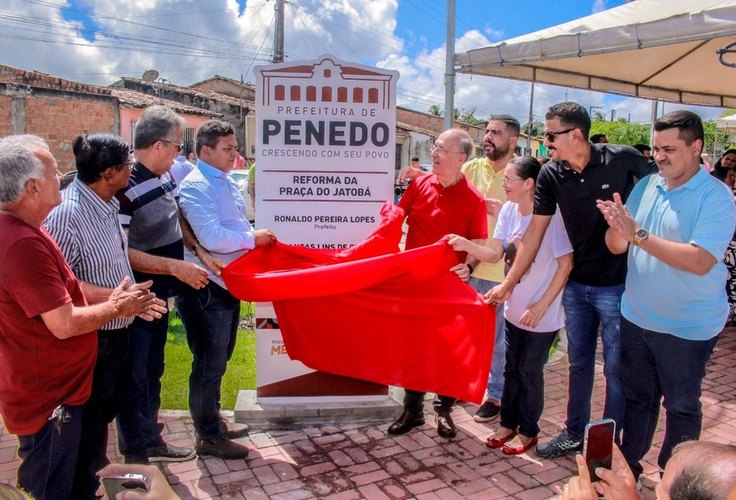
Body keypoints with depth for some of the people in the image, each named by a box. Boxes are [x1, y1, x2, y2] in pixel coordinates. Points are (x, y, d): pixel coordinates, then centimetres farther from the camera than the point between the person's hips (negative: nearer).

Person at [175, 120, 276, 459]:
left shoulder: (227, 183, 12)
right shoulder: (196, 186, -16)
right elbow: (211, 238, -26)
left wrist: (259, 237, 4)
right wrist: (253, 239, -14)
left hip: (229, 283, 9)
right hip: (206, 289, -9)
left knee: (219, 360, 20)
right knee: (209, 364, 2)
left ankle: (212, 421, 36)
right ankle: (208, 437, 17)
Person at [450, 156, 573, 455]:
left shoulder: (551, 216, -21)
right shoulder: (509, 210, -2)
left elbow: (566, 264, -17)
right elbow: (495, 254, 0)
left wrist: (540, 307, -17)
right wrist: (466, 245, -18)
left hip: (541, 314, -6)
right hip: (515, 308, 6)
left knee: (530, 372, 8)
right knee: (512, 368, 18)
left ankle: (528, 431, 28)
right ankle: (509, 424, 35)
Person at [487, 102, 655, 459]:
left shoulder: (623, 159, -14)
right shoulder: (550, 175, -5)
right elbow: (534, 232, -1)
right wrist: (508, 283, 0)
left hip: (619, 284, -4)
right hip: (576, 283, 4)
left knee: (616, 369, 7)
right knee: (579, 363, 16)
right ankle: (575, 433, 34)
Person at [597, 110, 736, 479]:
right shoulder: (646, 186, 1)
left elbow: (700, 261, -28)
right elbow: (616, 247, 0)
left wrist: (638, 234, -29)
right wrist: (617, 228, -22)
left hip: (687, 327, -5)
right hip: (636, 318, 5)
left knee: (682, 407, 14)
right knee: (637, 397, 19)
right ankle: (627, 468, 36)